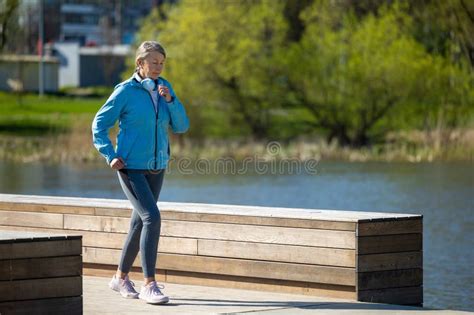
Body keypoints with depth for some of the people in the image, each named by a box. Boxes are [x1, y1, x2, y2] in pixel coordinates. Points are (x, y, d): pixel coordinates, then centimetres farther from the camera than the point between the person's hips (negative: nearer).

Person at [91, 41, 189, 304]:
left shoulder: (165, 88, 5)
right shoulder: (126, 91, -10)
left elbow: (181, 126, 0)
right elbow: (100, 125, -3)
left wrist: (170, 100, -14)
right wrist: (111, 156, -13)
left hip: (156, 167, 6)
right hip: (131, 166, -6)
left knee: (140, 222, 14)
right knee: (152, 217, -20)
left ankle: (121, 277, 31)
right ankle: (149, 285, -18)